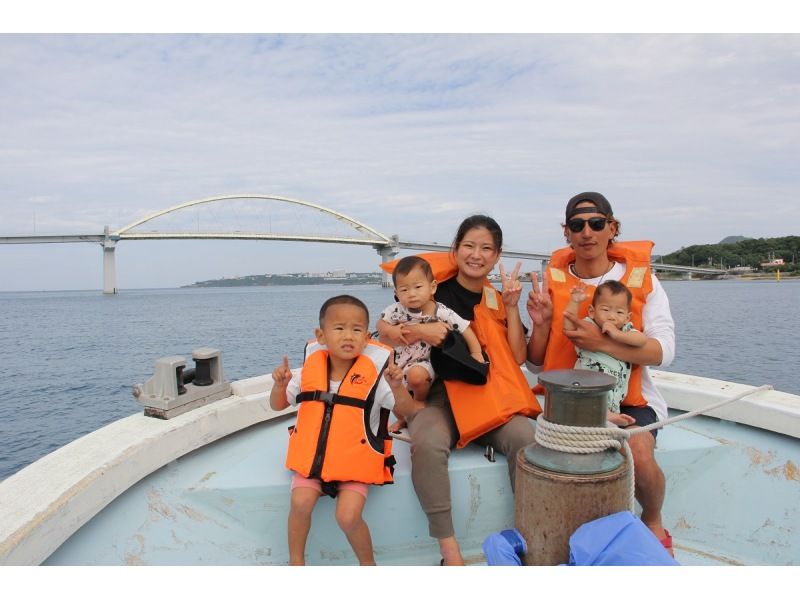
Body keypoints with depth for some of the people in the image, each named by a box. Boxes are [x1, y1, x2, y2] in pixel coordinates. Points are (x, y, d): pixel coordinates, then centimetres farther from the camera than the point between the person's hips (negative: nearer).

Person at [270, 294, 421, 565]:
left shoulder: (373, 377, -11)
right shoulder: (309, 372, -3)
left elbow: (408, 411, -11)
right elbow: (278, 405, 9)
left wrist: (397, 387, -30)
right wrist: (280, 384, -13)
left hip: (354, 462, -2)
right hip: (312, 457, 3)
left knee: (348, 516, -17)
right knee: (300, 503, -18)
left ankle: (368, 564, 15)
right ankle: (296, 562, 10)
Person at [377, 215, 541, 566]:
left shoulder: (497, 300, 12)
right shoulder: (435, 290, 1)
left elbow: (517, 358, 6)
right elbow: (383, 330, -1)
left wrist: (511, 308, -1)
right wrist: (419, 331, -20)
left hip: (487, 395, 3)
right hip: (437, 395, -3)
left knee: (525, 437, -28)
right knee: (427, 443, -35)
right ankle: (449, 549, -21)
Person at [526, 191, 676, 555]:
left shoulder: (641, 278, -2)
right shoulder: (553, 282, 1)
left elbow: (663, 351, -14)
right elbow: (537, 365, 2)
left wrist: (603, 343, -29)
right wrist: (541, 325, -17)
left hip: (629, 397, 0)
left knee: (638, 454, -27)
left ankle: (653, 524, 9)